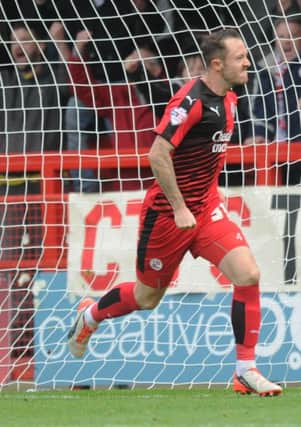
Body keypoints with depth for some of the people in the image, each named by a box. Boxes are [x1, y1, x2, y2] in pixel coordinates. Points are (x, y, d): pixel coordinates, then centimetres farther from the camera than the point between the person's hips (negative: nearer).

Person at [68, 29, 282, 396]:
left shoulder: (227, 99, 5)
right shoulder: (191, 100, -22)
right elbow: (158, 155, -27)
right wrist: (180, 209, -24)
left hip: (206, 207, 7)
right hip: (167, 211, -7)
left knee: (247, 274, -14)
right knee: (147, 297, 10)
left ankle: (245, 372, -7)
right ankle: (90, 315, 43)